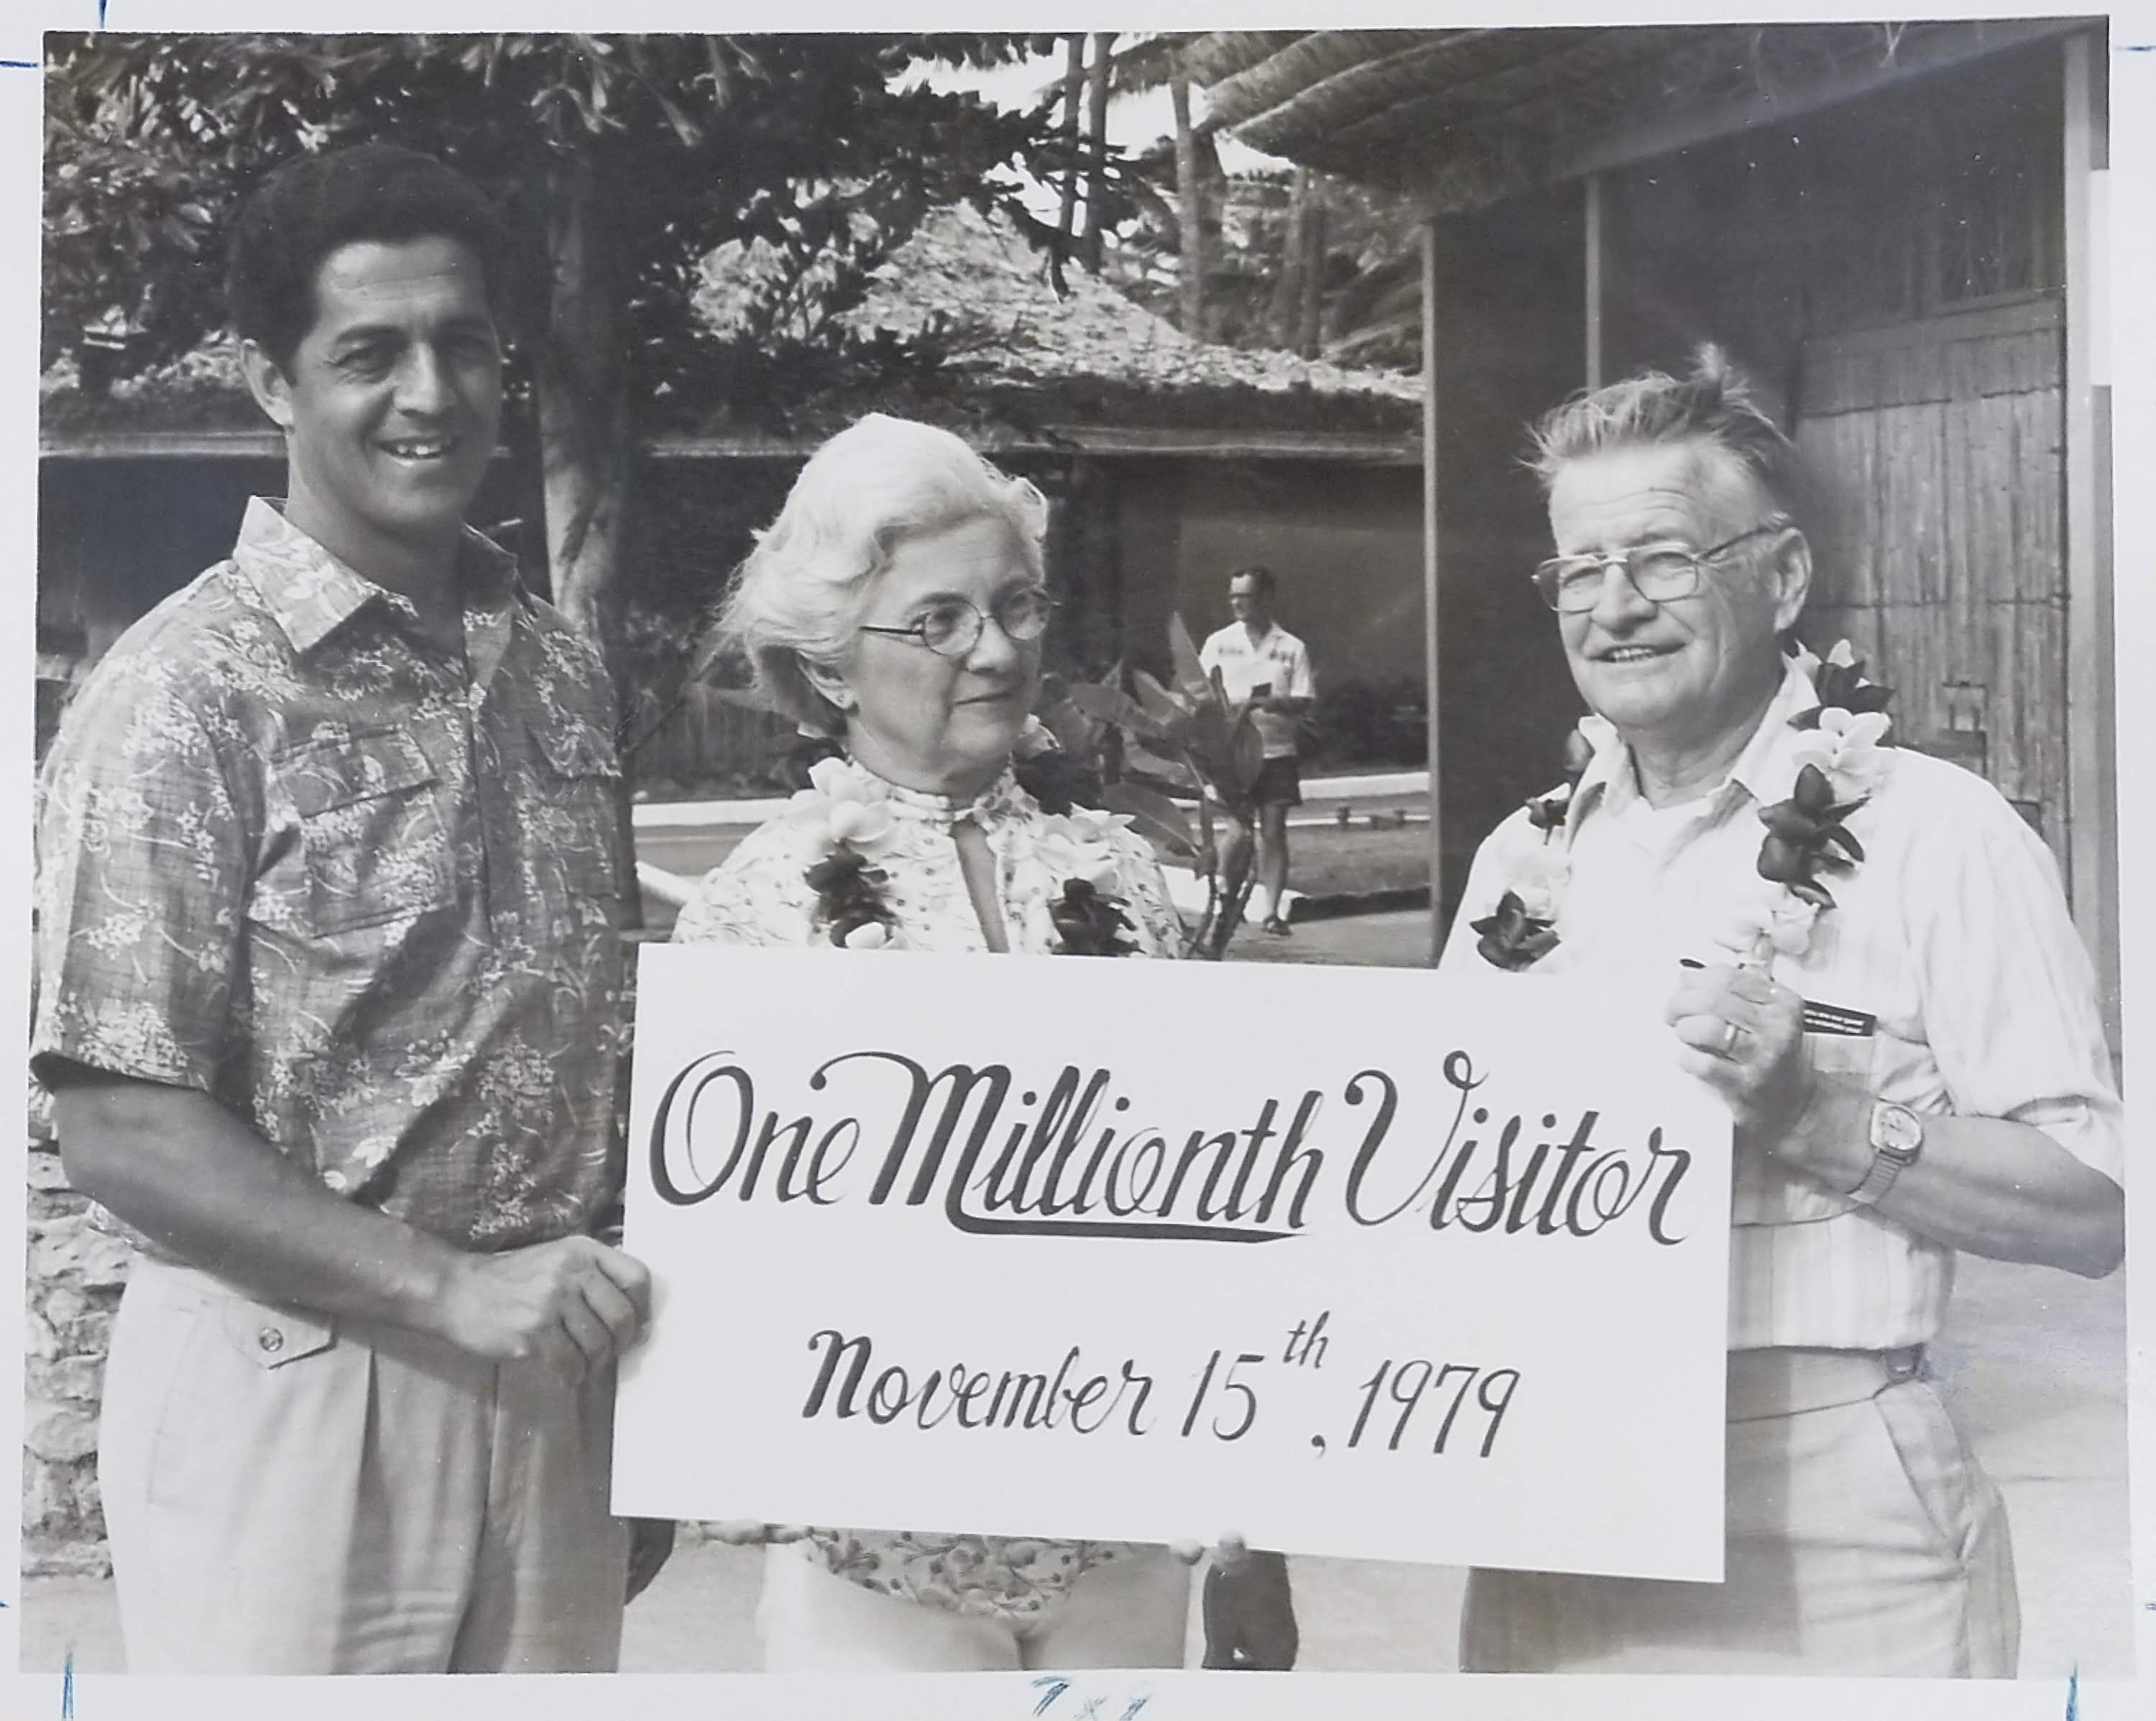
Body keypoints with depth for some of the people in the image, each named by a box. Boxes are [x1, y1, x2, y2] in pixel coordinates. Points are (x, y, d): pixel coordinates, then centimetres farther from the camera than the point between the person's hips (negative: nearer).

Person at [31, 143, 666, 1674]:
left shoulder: (562, 671, 6)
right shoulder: (190, 695, -12)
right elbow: (121, 1132, -14)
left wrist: (611, 1320, 8)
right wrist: (448, 1286, -21)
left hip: (548, 1370, 5)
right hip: (293, 1388, -5)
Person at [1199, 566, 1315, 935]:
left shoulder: (1291, 648, 4)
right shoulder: (1218, 643, 5)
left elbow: (1303, 702, 1)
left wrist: (1272, 703, -18)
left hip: (1276, 751, 1)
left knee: (1274, 831, -1)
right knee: (1240, 832, -6)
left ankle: (1271, 910, 5)